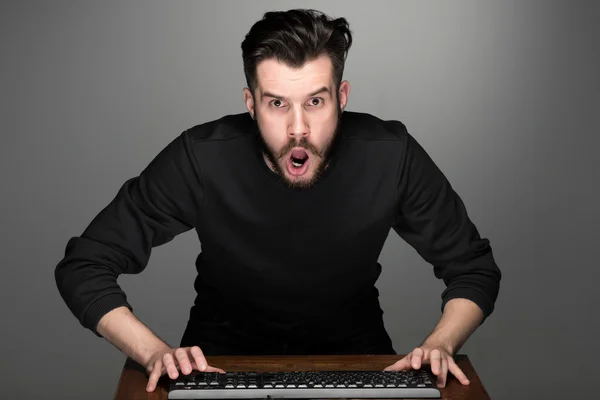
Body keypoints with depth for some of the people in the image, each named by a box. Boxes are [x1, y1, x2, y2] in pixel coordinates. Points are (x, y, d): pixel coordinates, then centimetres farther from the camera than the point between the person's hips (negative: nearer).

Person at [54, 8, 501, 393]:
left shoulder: (391, 157, -22)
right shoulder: (199, 160, -26)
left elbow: (474, 268, -8)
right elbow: (84, 266, -18)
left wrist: (440, 345, -28)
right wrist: (157, 352, -32)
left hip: (350, 341, 1)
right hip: (226, 345, 0)